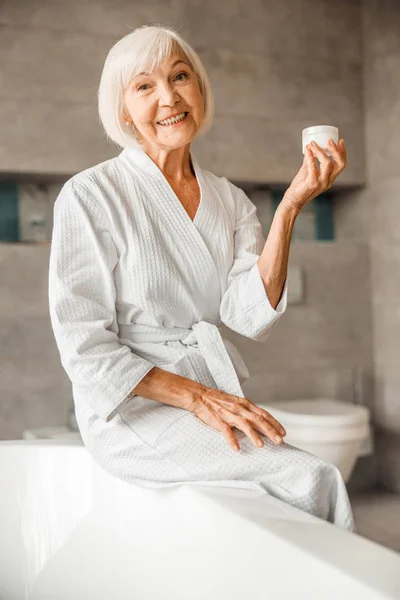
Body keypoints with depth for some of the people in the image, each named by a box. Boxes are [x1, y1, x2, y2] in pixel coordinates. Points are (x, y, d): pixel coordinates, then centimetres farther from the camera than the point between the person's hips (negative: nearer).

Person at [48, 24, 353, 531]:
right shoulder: (89, 195, -5)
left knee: (321, 483, -20)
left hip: (219, 392, 5)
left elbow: (249, 316, -5)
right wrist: (196, 396, -18)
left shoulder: (231, 201, 10)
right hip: (133, 408, -5)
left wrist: (290, 206, -12)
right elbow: (85, 349, -9)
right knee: (313, 479, -22)